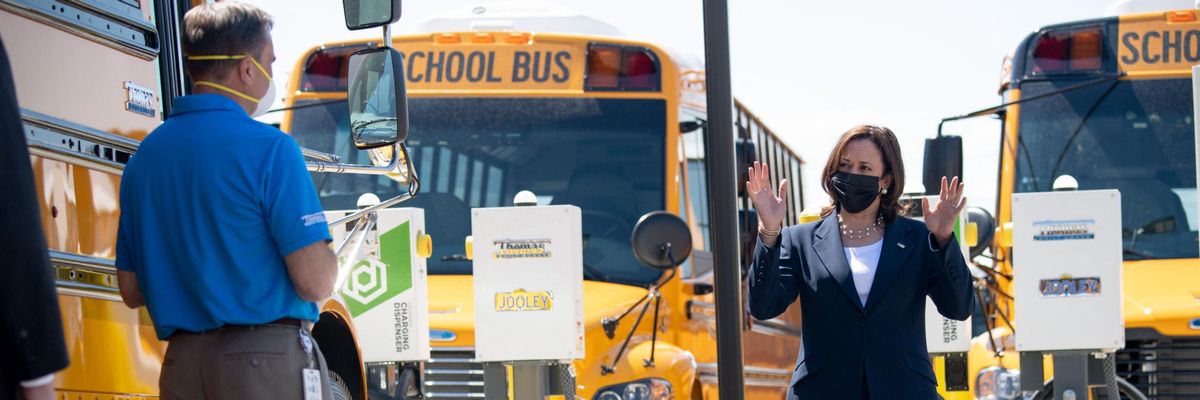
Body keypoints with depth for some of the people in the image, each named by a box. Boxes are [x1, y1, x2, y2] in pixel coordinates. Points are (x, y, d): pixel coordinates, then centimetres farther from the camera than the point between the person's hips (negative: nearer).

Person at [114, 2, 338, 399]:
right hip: (268, 365, -6)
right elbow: (315, 282, -15)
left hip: (181, 366, 6)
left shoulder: (144, 156, 8)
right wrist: (324, 252, 6)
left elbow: (131, 291, 13)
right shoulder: (268, 147, -11)